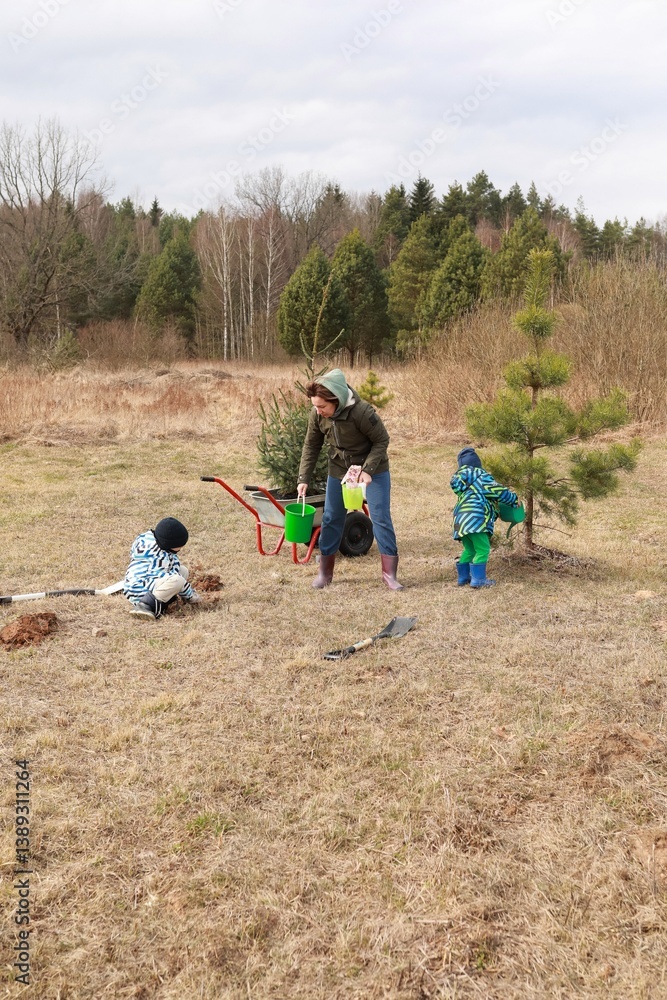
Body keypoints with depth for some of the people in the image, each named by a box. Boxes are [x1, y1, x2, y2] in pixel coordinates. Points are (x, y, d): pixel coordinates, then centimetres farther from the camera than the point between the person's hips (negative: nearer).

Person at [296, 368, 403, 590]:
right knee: (331, 519, 7)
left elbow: (382, 440, -19)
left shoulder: (361, 411, -31)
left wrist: (368, 470, -28)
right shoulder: (317, 415, -15)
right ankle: (325, 572, 18)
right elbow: (311, 446, -2)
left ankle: (389, 572, 3)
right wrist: (303, 478, -8)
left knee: (381, 518, -5)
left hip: (373, 470, -4)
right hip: (339, 470, 4)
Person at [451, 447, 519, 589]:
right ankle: (478, 580, -8)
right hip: (475, 517, -9)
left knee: (469, 549, 19)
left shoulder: (461, 479, 24)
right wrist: (514, 499, 10)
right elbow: (497, 491, -4)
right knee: (482, 549, -5)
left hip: (460, 520, 9)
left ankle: (463, 577, 23)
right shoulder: (481, 475, 0)